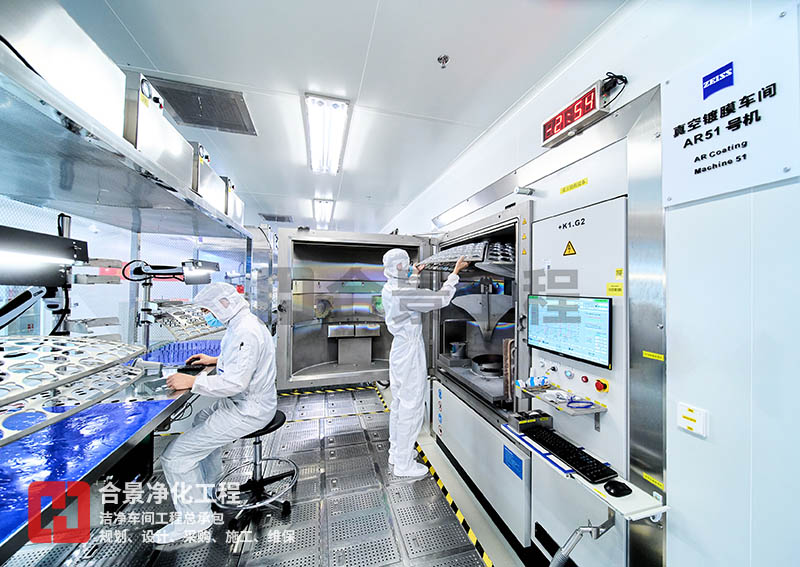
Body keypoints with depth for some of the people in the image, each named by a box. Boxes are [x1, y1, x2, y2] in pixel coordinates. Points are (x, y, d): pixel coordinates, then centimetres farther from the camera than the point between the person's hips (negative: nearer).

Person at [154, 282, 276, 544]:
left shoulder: (246, 332, -28)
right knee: (202, 421, 35)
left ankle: (194, 517, 17)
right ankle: (207, 486, 51)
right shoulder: (246, 323, 8)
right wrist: (215, 360, 17)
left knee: (175, 456, -6)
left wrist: (192, 381, -20)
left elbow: (233, 383, -31)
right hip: (244, 402, 11)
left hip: (246, 411, -11)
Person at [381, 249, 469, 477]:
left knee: (398, 403, 21)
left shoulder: (389, 290, 3)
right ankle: (404, 464, 22)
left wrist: (414, 274, 32)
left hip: (399, 350, 10)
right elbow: (440, 299, -23)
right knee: (411, 407, 4)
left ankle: (396, 451, 39)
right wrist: (455, 273, -11)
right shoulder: (403, 293, -26)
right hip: (410, 353, -10)